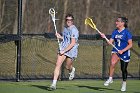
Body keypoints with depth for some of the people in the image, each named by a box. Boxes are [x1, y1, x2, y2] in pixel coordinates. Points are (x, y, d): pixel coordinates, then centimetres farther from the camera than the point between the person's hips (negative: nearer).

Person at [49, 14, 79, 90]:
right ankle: (54, 83, -12)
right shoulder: (65, 28, 9)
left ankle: (72, 70, 49)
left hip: (71, 51, -6)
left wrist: (64, 51, -23)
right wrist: (60, 37, 4)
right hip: (63, 49, 6)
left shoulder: (74, 30, -17)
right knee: (58, 64, -10)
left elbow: (72, 43, -21)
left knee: (67, 67, 9)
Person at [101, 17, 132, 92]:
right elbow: (110, 42, 4)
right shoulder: (115, 32, 6)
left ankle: (124, 83, 31)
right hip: (116, 51, 3)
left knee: (123, 69, 8)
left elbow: (130, 45, -10)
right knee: (112, 63, -29)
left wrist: (122, 50, -20)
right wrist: (104, 37, -13)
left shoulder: (127, 32, -9)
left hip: (125, 53, -3)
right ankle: (110, 79, -16)